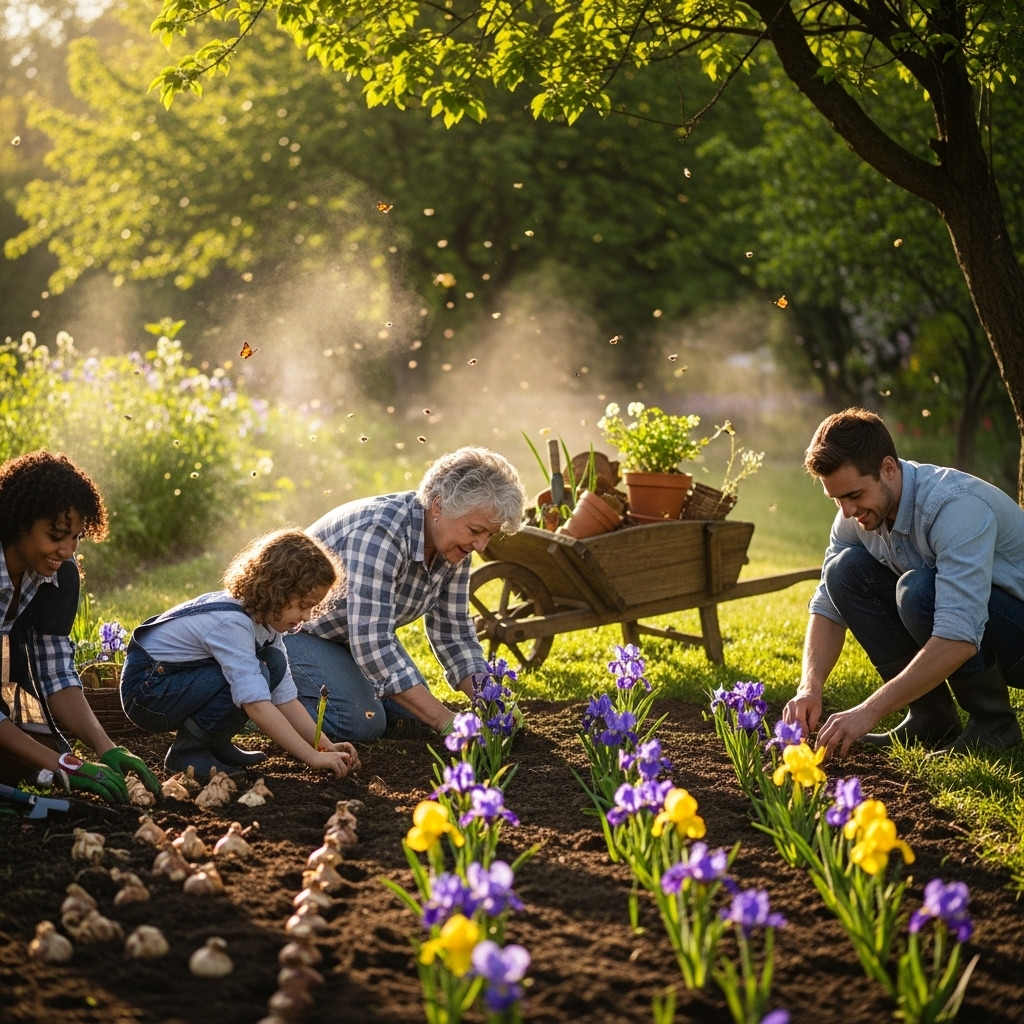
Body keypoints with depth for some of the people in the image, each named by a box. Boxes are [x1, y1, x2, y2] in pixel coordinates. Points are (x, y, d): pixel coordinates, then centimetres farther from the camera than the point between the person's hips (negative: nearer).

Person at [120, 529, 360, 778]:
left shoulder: (264, 618, -1)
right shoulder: (231, 623, -29)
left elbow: (285, 699, -2)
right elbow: (257, 705, -36)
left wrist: (327, 747, -13)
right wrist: (313, 757, -35)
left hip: (182, 681, 9)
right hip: (145, 690, -9)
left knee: (275, 663, -5)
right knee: (257, 673, -26)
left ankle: (215, 744, 3)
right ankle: (187, 752, -12)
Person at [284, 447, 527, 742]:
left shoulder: (454, 545, -11)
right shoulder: (380, 532, -37)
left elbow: (453, 632, -2)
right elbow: (371, 643, -41)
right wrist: (446, 721, -40)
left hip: (363, 629, 8)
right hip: (292, 627, -8)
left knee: (411, 716, 3)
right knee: (362, 721, -24)